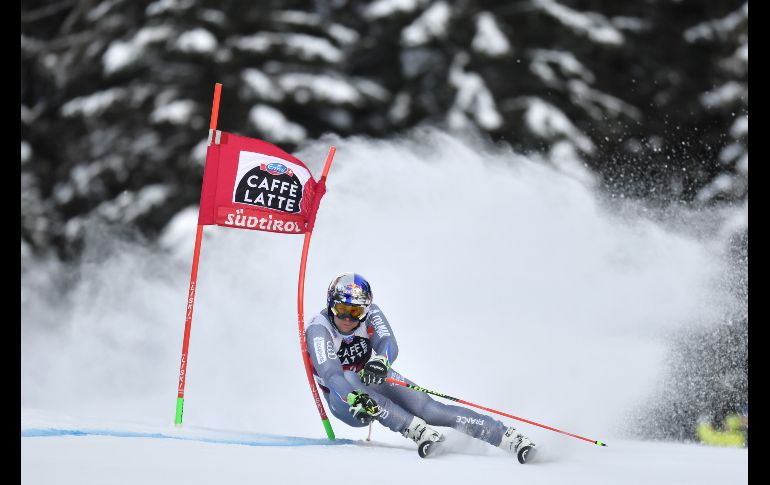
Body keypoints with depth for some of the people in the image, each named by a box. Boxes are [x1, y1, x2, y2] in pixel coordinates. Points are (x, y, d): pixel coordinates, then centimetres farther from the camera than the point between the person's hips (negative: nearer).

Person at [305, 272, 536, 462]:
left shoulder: (370, 314, -14)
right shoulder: (318, 330, -24)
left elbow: (389, 345, -32)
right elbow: (330, 373, -38)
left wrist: (380, 362, -57)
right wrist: (354, 397, -58)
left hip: (377, 381, 2)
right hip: (343, 398, -2)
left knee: (430, 409, -23)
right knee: (350, 378, -38)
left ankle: (507, 436, -31)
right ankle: (415, 430, -45)